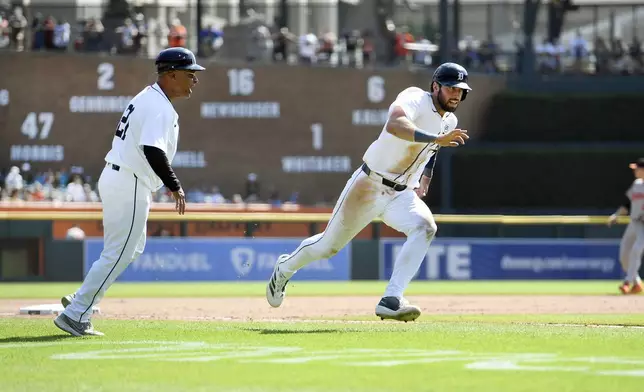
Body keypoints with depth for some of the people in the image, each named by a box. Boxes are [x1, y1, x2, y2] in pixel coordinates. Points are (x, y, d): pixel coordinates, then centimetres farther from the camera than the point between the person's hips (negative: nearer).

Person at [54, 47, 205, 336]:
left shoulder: (147, 98, 16)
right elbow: (152, 150, -29)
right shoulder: (160, 107, -16)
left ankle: (80, 302, 18)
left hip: (115, 179, 10)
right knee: (118, 255, -5)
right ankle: (75, 314, -3)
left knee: (132, 249, 20)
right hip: (130, 185, -10)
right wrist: (175, 187, -23)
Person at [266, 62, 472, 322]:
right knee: (328, 245, 7)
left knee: (425, 227, -26)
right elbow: (394, 125, -43)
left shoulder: (449, 122, 6)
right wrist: (435, 138, -51)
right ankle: (284, 269, 40)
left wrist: (424, 181, 17)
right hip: (369, 186, -5)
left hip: (401, 195, 6)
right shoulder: (414, 99, -19)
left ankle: (391, 301, -31)